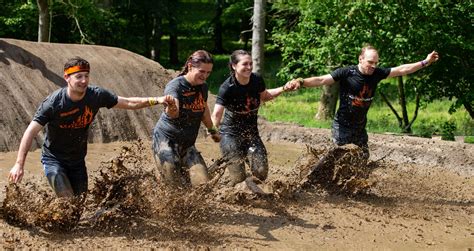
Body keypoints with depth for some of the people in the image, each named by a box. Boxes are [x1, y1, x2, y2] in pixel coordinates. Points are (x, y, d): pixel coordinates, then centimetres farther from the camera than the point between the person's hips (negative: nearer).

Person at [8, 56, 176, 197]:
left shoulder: (96, 95, -13)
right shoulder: (53, 102, -23)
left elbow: (128, 103, -4)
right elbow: (31, 132, -22)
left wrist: (156, 100, -16)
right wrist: (19, 164, -29)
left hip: (78, 161, 5)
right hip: (54, 159, -5)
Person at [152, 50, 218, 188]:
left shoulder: (203, 86, 4)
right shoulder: (175, 85, -16)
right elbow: (173, 114, -34)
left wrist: (211, 130, 36)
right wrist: (171, 107, -57)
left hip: (187, 144, 6)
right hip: (166, 139, -6)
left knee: (203, 184, -9)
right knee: (177, 188, -13)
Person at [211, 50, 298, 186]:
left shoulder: (257, 80, -7)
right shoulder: (227, 87, -22)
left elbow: (265, 96, 15)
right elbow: (217, 114, -31)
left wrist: (283, 89, 4)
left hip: (252, 132, 5)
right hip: (231, 134, -4)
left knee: (261, 173, -3)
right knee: (238, 178, -6)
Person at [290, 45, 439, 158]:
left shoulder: (377, 73, -4)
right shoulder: (347, 73, -18)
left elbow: (402, 70, 4)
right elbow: (321, 80, -25)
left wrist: (425, 62, 4)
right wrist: (302, 82, -41)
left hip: (360, 127, 6)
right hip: (342, 126, -5)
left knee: (363, 159, 12)